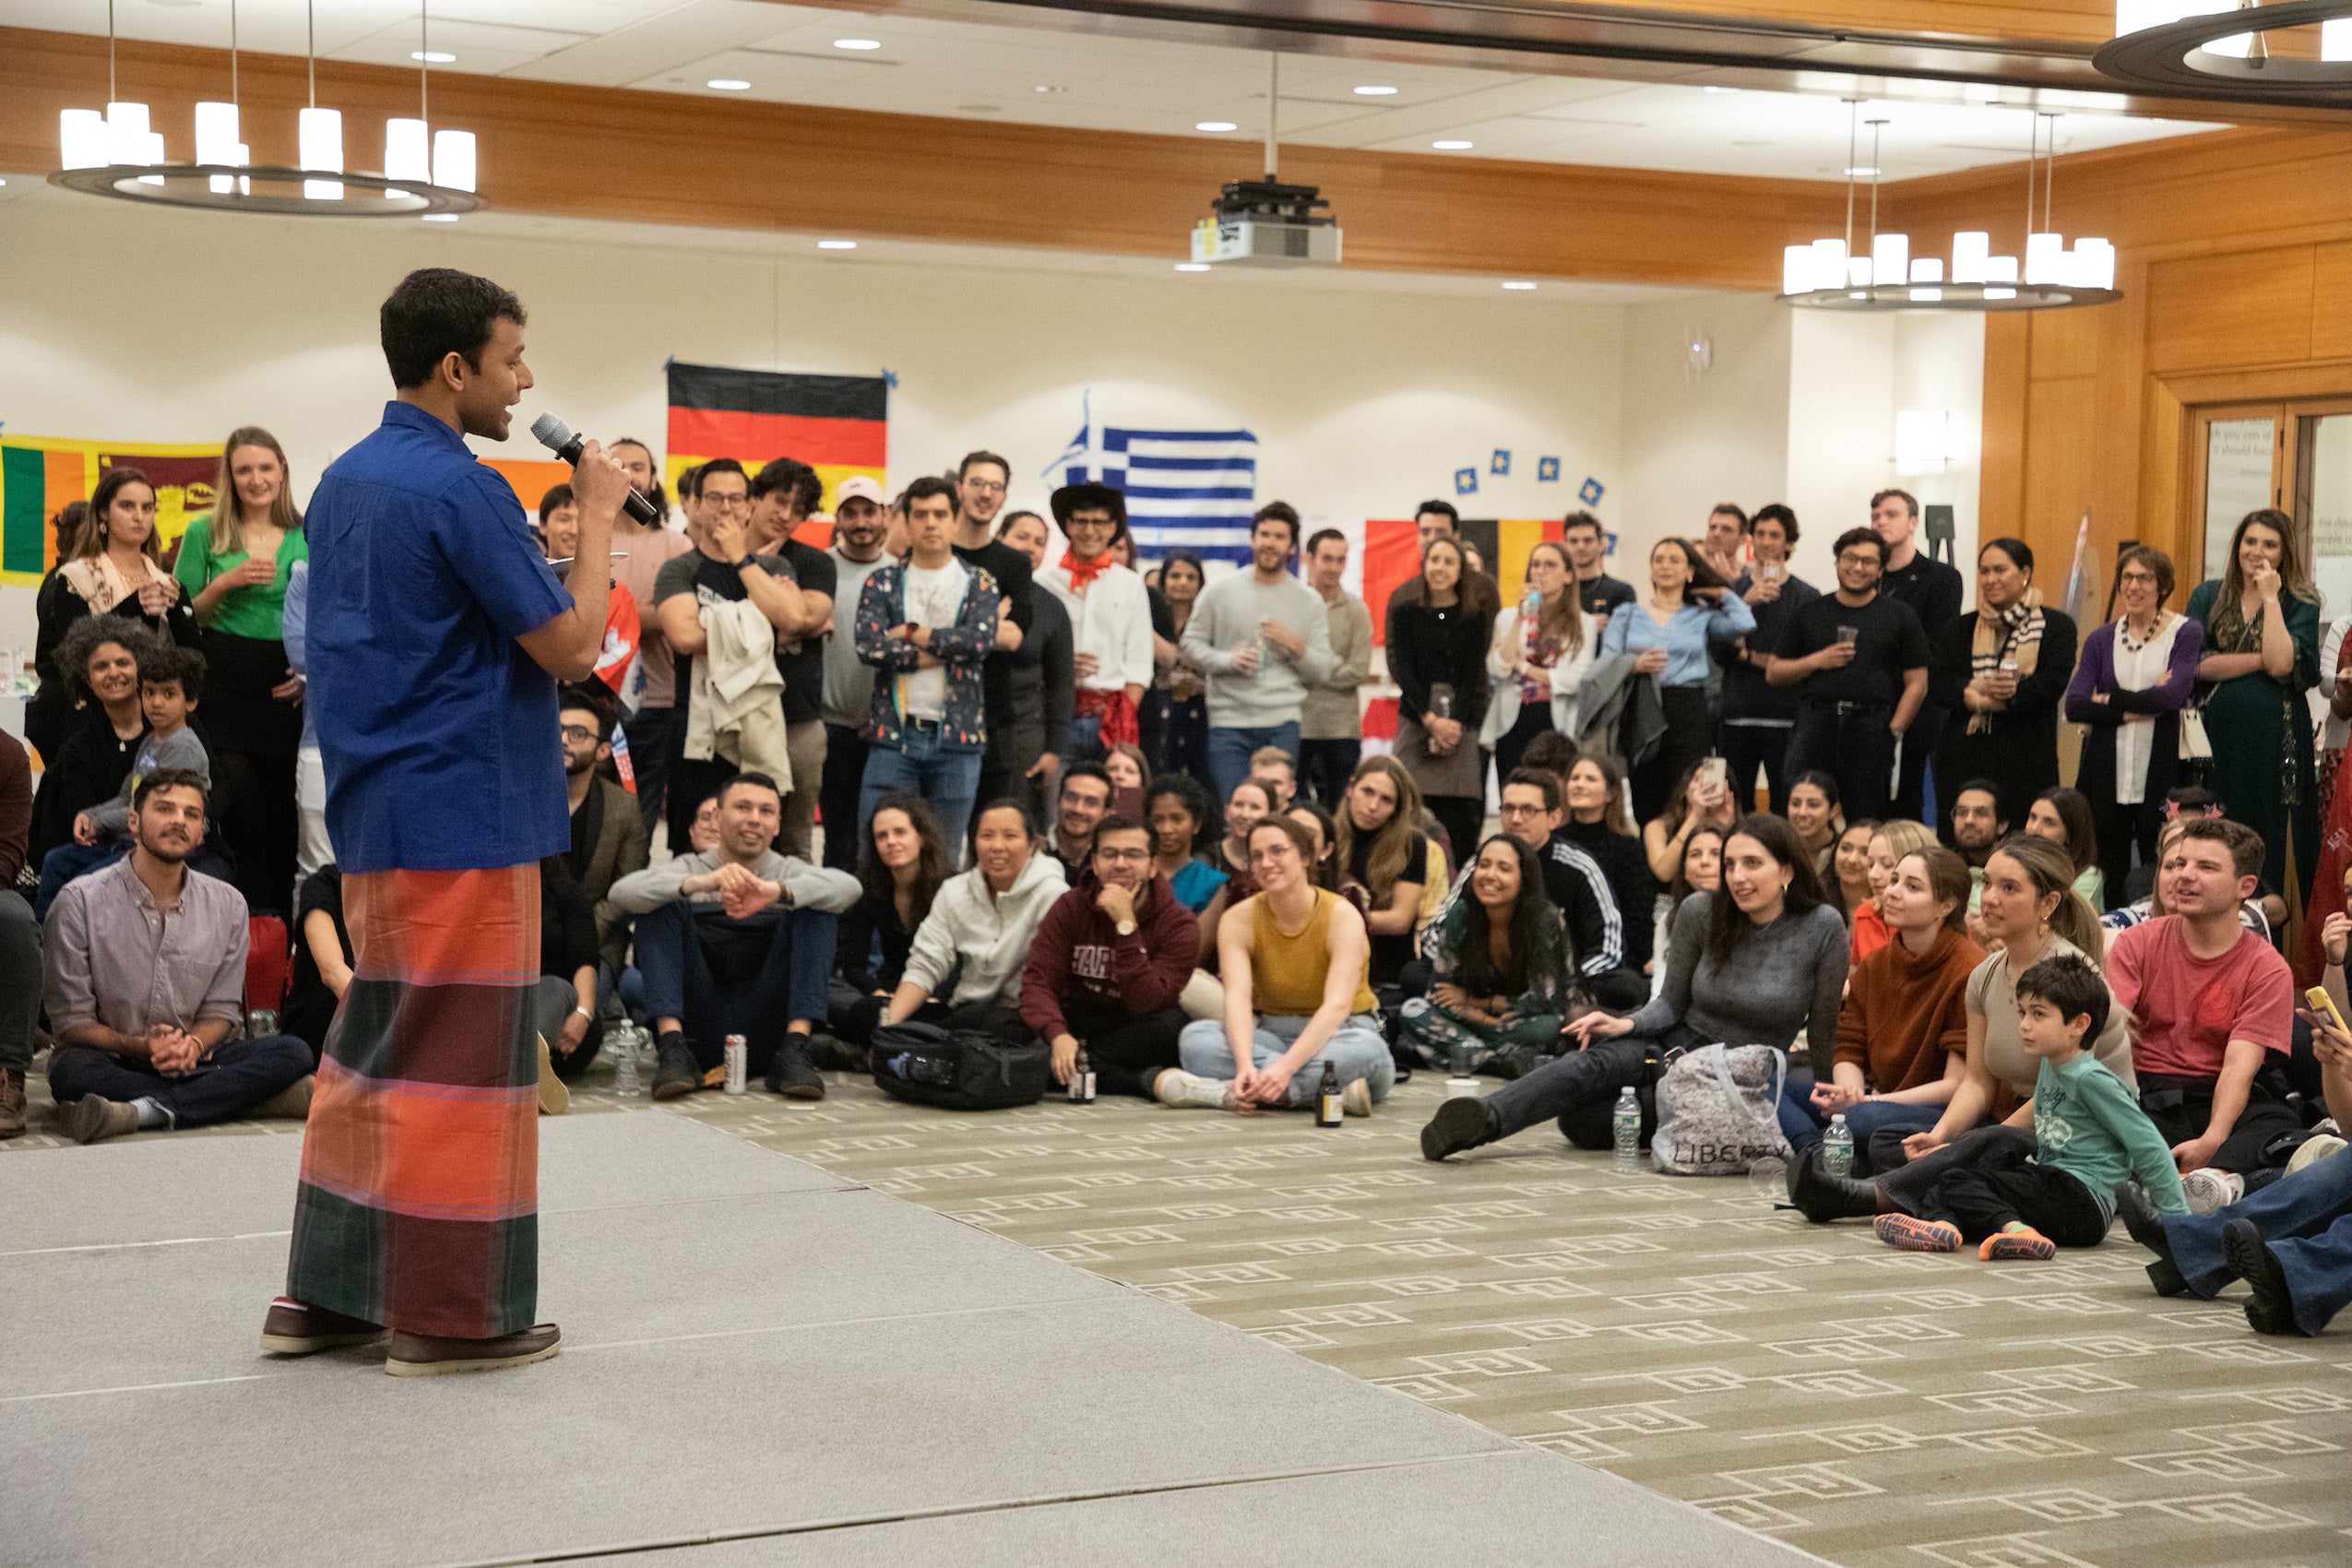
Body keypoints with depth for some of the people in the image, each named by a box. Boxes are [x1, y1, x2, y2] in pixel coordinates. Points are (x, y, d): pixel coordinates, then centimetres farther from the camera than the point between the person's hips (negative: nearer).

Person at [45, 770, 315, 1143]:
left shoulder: (227, 904, 6)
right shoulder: (81, 902, -4)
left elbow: (221, 1010, 7)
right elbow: (70, 1021, -6)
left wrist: (193, 1044, -16)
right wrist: (140, 1046, -23)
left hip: (193, 1061, 3)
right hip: (113, 1062, -3)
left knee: (292, 1053, -20)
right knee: (73, 1071, -38)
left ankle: (143, 1111, -34)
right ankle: (247, 1098, -33)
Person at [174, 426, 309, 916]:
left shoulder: (307, 537, 8)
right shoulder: (205, 533, 4)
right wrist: (226, 582, -12)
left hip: (286, 692, 2)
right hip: (225, 687, -2)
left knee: (282, 817, 3)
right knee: (242, 812, -7)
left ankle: (281, 920, 11)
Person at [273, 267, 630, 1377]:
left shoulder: (342, 483, 12)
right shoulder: (460, 489, -16)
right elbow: (571, 645, -15)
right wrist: (599, 517, -5)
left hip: (372, 811, 9)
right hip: (466, 817, -9)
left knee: (370, 1048, 14)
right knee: (464, 1062, -2)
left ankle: (328, 1290, 18)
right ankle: (449, 1311, 4)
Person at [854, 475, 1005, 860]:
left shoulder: (979, 583, 8)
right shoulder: (882, 582, 8)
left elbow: (981, 640, -11)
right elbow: (869, 645, -9)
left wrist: (911, 634, -6)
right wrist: (947, 650, -9)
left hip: (957, 738, 0)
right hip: (894, 735, 0)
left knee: (945, 857, 6)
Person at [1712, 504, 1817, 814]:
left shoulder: (1807, 596, 5)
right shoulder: (1732, 590, 12)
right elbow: (1716, 650, 0)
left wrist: (1750, 656, -3)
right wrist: (1744, 605, -11)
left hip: (1786, 718, -2)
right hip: (1735, 715, 2)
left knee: (1786, 808, -4)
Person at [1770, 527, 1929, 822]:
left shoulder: (1900, 617, 10)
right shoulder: (1810, 614, 15)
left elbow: (1917, 684, 5)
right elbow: (1773, 672, 14)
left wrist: (1893, 732, -5)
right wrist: (1817, 661, -2)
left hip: (1873, 728, -1)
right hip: (1815, 727, 2)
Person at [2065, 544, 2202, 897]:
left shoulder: (2185, 633, 3)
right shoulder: (2101, 639, 10)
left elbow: (2173, 695, -13)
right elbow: (2074, 706, -3)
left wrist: (2109, 701, -6)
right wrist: (2141, 706, -11)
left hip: (2161, 773, -3)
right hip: (2107, 775, 3)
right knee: (2106, 877, 5)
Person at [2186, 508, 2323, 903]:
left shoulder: (2300, 604, 3)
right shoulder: (2208, 597, 9)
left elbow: (2282, 664, -14)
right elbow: (2196, 664, -5)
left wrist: (2270, 598, -9)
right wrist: (2262, 660, -9)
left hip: (2275, 737, -2)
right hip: (2219, 734, 2)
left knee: (2268, 840, 0)